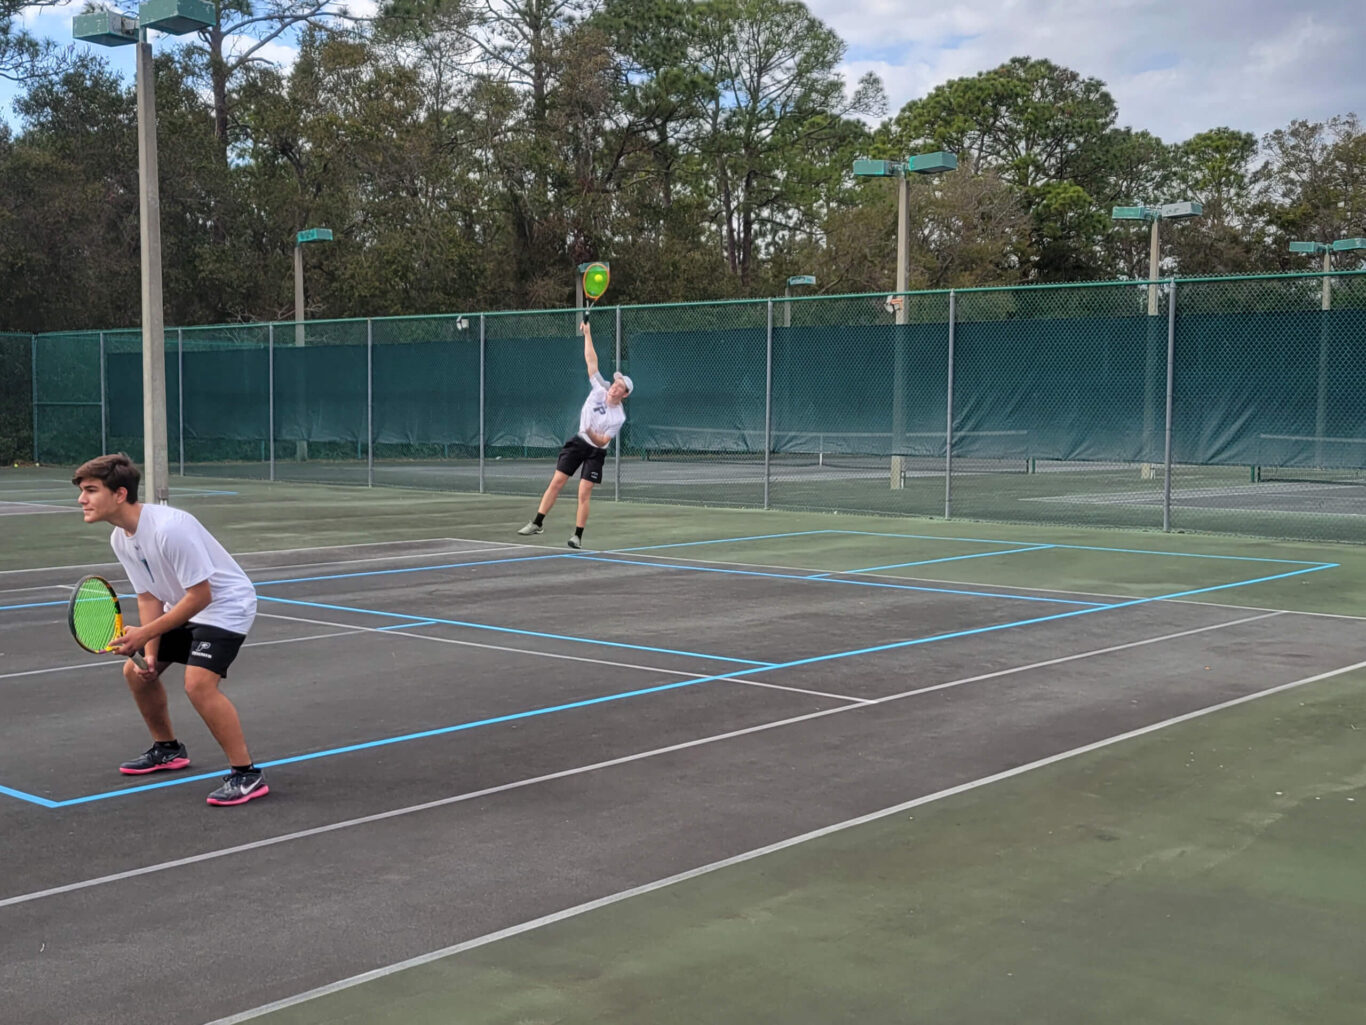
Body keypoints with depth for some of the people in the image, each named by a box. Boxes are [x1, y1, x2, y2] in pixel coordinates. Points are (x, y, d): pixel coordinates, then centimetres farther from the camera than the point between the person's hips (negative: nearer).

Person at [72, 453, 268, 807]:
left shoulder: (169, 528, -32)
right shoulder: (120, 539, -4)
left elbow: (200, 595, -29)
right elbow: (150, 597, 1)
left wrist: (145, 633, -27)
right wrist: (149, 652, -11)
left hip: (225, 603, -10)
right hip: (182, 606, 10)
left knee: (198, 682, -26)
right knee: (136, 670, 13)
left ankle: (247, 775, -17)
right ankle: (168, 749, 35)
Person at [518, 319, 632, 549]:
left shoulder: (619, 417, -18)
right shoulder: (601, 388, -10)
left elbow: (602, 442, -19)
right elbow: (591, 360, -9)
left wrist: (592, 434, -39)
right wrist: (587, 333, -12)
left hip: (595, 450, -4)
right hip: (578, 441, 4)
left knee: (584, 494, -10)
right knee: (556, 482, 0)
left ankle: (578, 536, -2)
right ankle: (537, 523, 7)